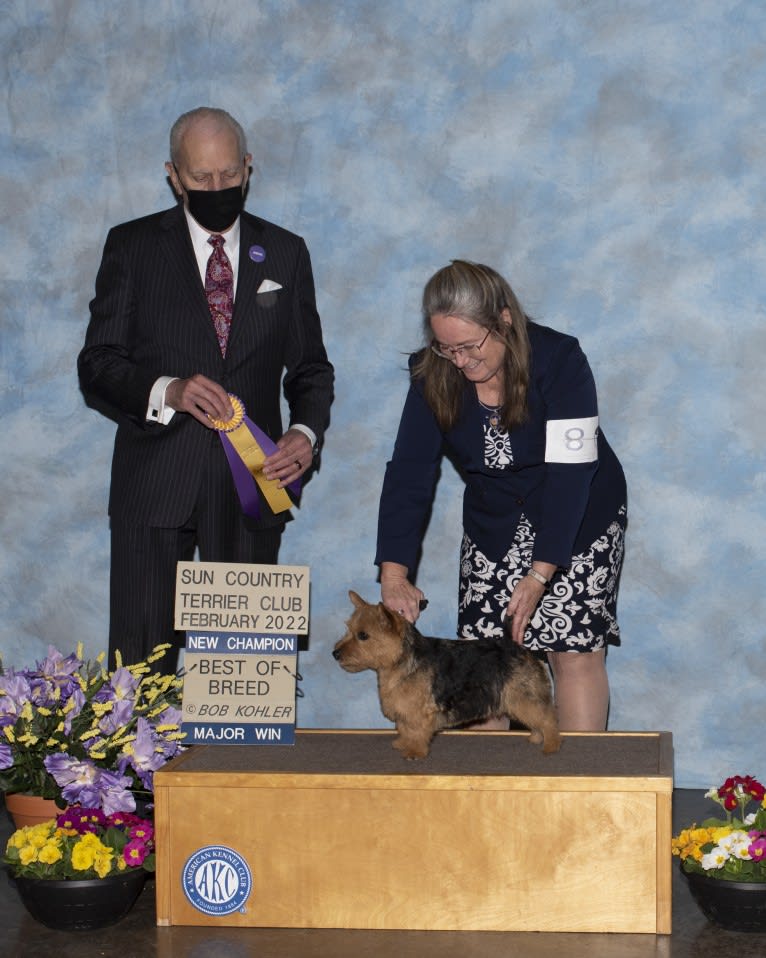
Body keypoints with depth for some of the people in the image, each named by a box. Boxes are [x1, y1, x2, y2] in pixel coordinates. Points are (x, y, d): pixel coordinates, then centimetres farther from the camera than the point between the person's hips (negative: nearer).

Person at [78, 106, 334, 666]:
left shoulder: (285, 253, 12)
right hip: (156, 487, -1)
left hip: (251, 486, 1)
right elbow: (97, 367, 1)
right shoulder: (133, 247, 5)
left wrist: (307, 432, -6)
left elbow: (310, 366, 15)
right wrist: (167, 391, -19)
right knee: (143, 658, -2)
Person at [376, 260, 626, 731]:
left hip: (579, 517, -4)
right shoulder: (433, 375, -12)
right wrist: (394, 571, -26)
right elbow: (410, 469, -15)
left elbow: (570, 470, -26)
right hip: (493, 524, 4)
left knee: (575, 650, -10)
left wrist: (541, 573, -32)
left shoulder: (559, 360, -23)